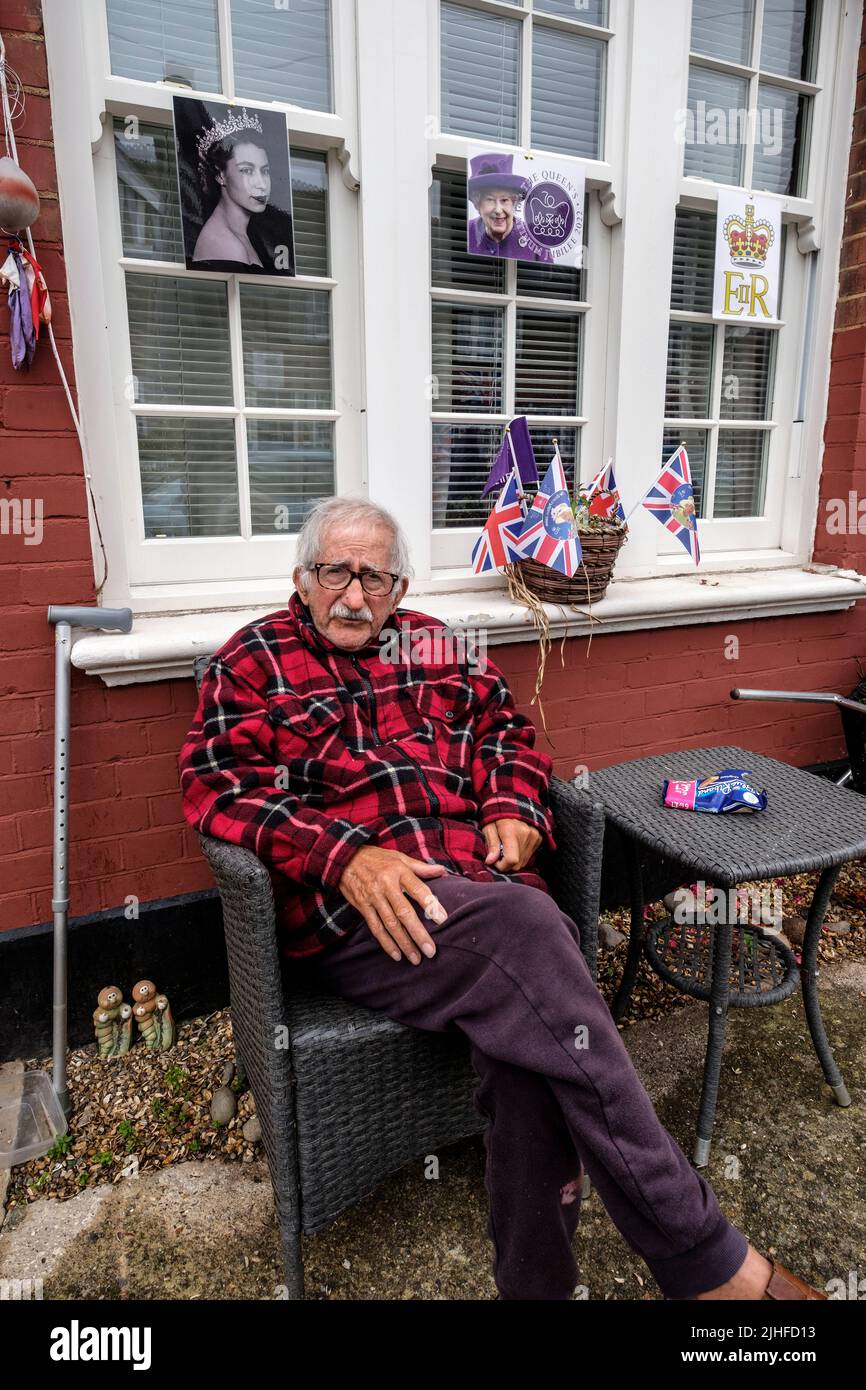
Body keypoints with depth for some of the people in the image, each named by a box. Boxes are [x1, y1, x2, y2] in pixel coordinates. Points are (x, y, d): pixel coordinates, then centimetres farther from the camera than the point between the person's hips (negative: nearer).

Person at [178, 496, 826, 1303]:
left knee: (526, 1028, -29)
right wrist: (343, 854, -17)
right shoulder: (251, 661, 10)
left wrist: (513, 809, 1)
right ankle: (706, 1261, -22)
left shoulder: (432, 645, 22)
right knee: (522, 923, -32)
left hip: (479, 887, 4)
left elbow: (506, 729, 24)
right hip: (347, 909, -4)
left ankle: (538, 1281, -8)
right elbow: (218, 784, -2)